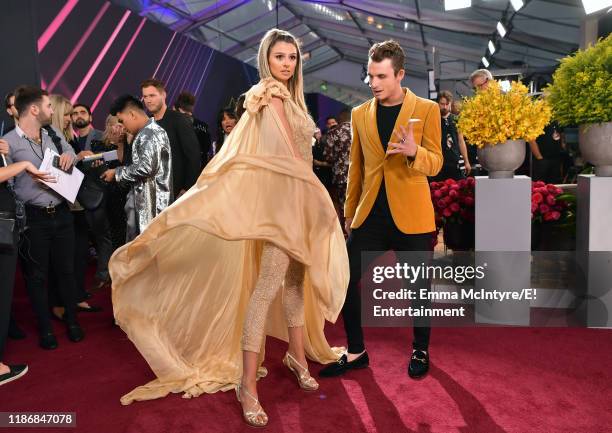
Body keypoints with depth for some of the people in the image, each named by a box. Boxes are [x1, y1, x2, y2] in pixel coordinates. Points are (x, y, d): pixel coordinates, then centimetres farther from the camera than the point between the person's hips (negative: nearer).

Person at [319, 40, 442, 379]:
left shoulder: (426, 109, -1)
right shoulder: (360, 114, 10)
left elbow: (435, 164, -3)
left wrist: (414, 152, -24)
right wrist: (349, 211, 14)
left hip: (411, 216, -3)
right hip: (370, 215, 4)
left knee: (418, 286, 8)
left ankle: (420, 351, 31)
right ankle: (356, 352, 20)